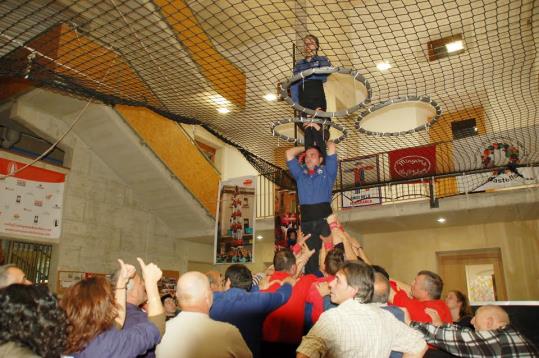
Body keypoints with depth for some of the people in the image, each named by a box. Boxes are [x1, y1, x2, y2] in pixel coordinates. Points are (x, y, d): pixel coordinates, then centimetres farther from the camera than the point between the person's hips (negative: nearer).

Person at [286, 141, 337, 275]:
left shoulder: (327, 172, 16)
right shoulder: (300, 174, 24)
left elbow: (332, 146, 9)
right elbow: (289, 153, 25)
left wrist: (326, 144, 30)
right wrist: (305, 148, 35)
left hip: (324, 219, -3)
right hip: (307, 222, 3)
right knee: (310, 258, -2)